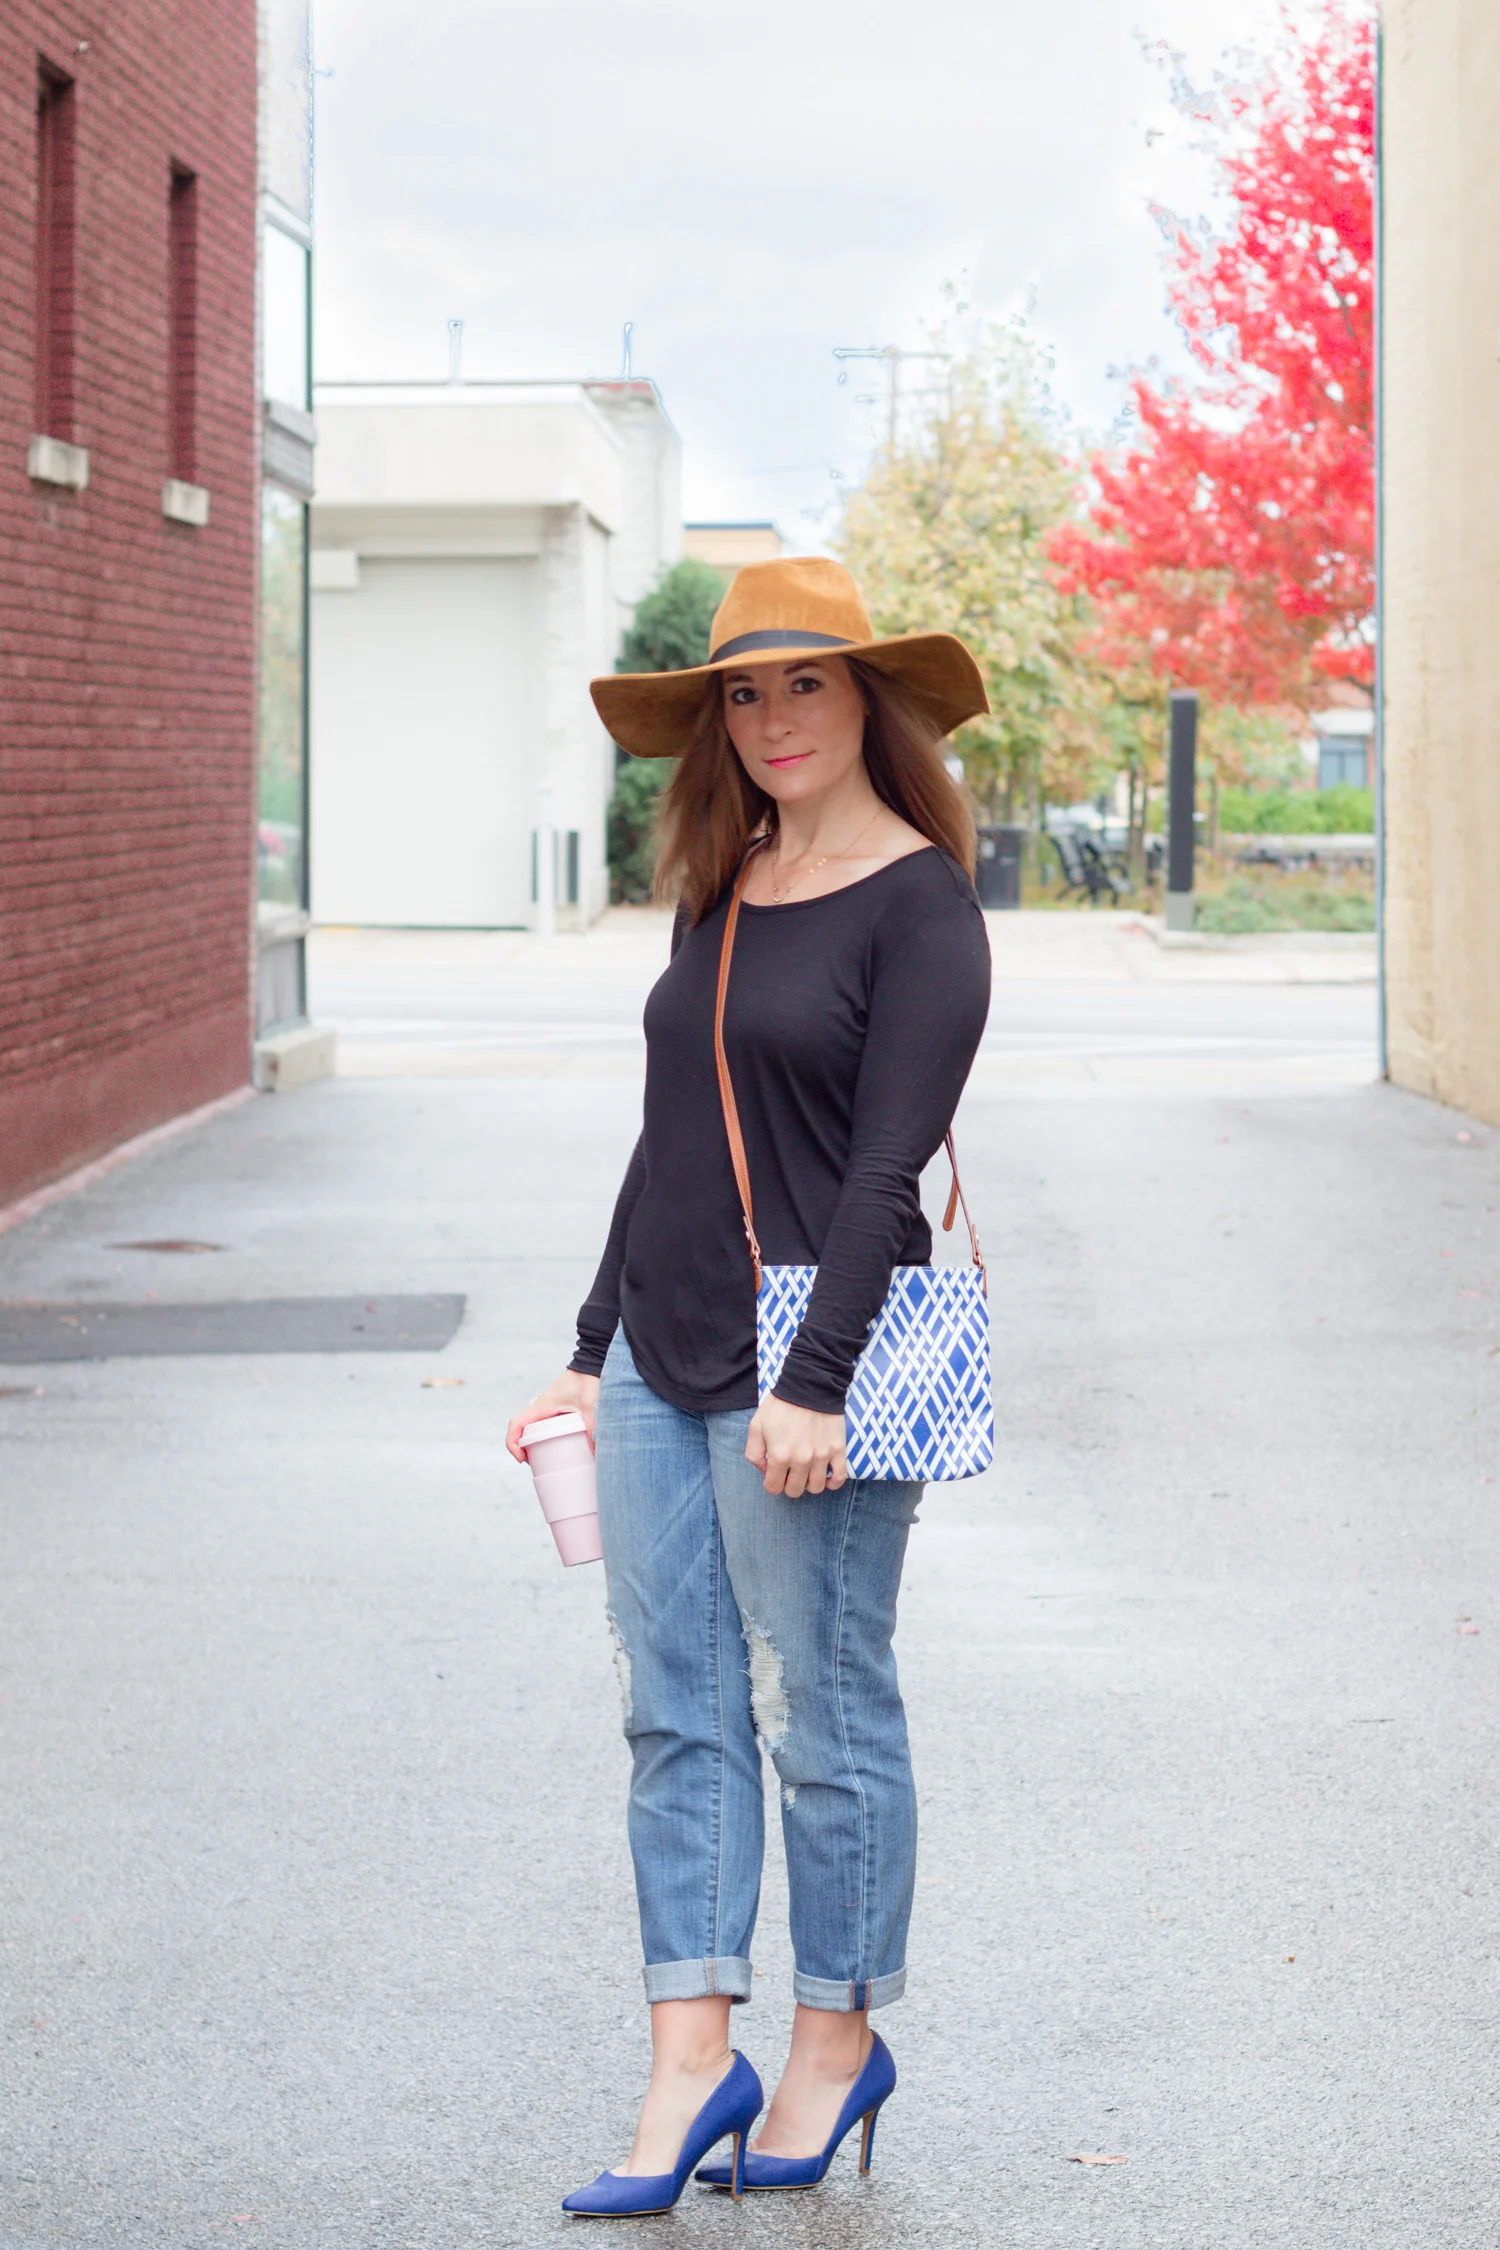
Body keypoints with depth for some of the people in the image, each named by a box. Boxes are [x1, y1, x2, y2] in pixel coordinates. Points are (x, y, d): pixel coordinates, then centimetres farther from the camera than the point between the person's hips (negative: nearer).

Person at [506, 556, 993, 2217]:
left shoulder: (919, 902, -8)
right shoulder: (717, 894, 14)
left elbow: (888, 1159, -15)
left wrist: (815, 1383, -20)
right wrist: (596, 1348, 18)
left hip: (811, 1356, -7)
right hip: (662, 1359, 7)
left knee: (822, 1716, 3)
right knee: (675, 1713, 5)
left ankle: (838, 2046, 17)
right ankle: (690, 2065, 9)